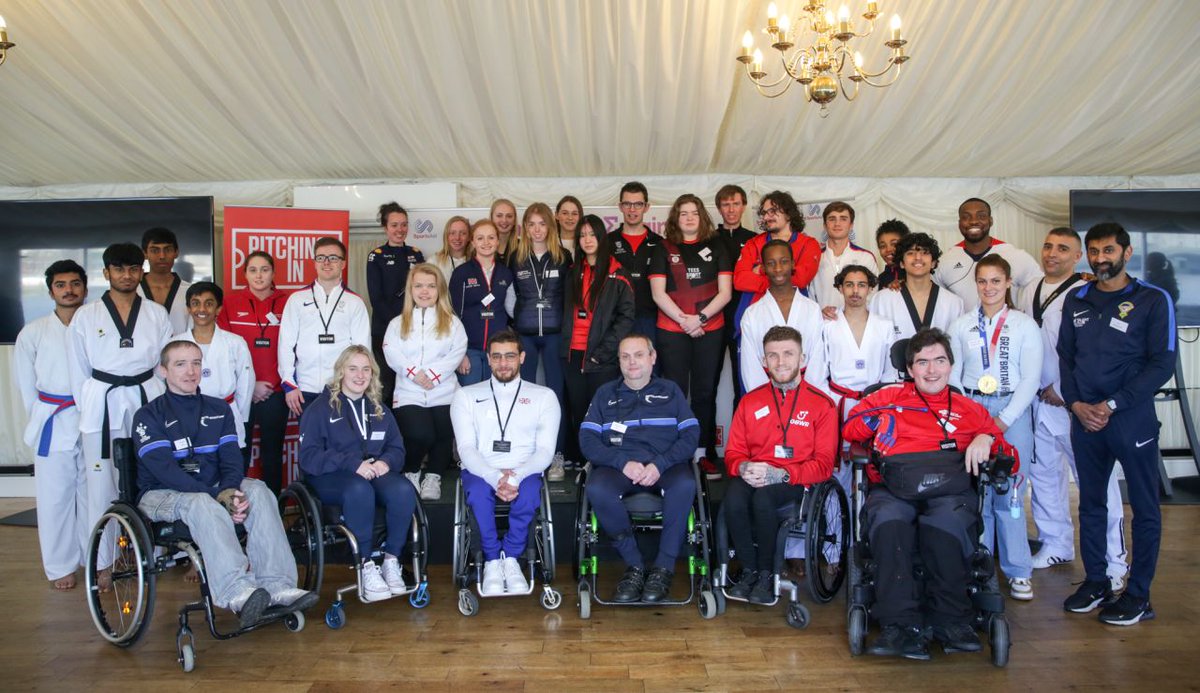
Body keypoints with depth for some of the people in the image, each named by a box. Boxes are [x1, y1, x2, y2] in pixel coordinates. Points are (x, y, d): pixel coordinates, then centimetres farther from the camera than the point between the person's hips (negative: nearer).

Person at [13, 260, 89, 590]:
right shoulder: (33, 333, 0)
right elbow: (25, 384, 7)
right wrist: (42, 418, 6)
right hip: (53, 424, 0)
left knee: (94, 493, 8)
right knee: (56, 496, 6)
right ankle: (61, 566, 19)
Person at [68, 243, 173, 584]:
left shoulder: (156, 314, 7)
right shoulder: (86, 316, 4)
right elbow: (78, 370, 7)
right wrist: (87, 408, 4)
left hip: (147, 400, 1)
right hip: (103, 404, -1)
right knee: (102, 482, 1)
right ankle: (103, 563, 12)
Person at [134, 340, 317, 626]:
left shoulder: (218, 409, 14)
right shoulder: (149, 416, -1)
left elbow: (231, 458, 3)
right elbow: (164, 469, -15)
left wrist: (229, 490, -21)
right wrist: (217, 496, -26)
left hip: (214, 488, 4)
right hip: (162, 494, -4)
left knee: (258, 491, -25)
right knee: (202, 503, -37)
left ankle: (276, 585, -35)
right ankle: (237, 591, -50)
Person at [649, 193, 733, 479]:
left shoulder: (716, 247, 9)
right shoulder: (663, 250, 7)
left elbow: (725, 292, 2)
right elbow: (658, 293, -1)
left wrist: (700, 317, -10)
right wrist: (683, 320, -10)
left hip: (711, 331, 1)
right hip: (672, 331, -1)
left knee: (705, 393, 5)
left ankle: (704, 453, 10)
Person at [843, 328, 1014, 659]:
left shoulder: (969, 409, 28)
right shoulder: (889, 397, 25)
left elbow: (1005, 452, 24)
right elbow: (849, 430, 19)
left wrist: (987, 439, 2)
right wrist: (873, 420, 1)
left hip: (949, 489, 0)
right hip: (894, 487, 0)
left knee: (946, 523, -36)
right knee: (888, 521, -36)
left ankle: (951, 620, -17)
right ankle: (900, 625, -31)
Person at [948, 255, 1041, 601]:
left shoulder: (1025, 325, 3)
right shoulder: (961, 326, 8)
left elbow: (1031, 378, -1)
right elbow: (952, 376, 8)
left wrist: (1003, 419, -9)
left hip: (1012, 411, -1)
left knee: (1009, 493, -3)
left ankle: (1018, 571, 9)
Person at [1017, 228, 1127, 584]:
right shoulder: (1029, 292, 13)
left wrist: (1061, 389, -11)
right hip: (1038, 397, 7)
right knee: (1043, 471, 14)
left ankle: (1113, 561, 6)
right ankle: (1056, 544, 29)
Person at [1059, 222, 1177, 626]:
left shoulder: (1152, 300, -4)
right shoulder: (1076, 300, 9)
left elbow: (1162, 364, -9)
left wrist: (1111, 405, -14)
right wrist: (1076, 403, -4)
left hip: (1132, 418, -4)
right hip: (1084, 417, 4)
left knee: (1144, 507, 3)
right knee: (1090, 503, 12)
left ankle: (1138, 595, 13)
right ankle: (1096, 582, 24)